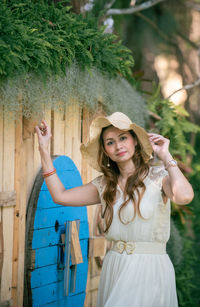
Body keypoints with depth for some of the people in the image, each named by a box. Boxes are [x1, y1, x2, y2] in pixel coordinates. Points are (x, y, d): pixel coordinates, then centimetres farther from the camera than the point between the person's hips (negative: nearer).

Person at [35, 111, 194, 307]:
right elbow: (60, 196, 6)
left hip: (149, 271, -5)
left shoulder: (158, 175, -7)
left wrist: (165, 156, -16)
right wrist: (44, 150, 8)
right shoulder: (105, 185, 10)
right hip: (113, 269, 5)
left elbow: (184, 196, -28)